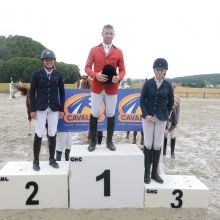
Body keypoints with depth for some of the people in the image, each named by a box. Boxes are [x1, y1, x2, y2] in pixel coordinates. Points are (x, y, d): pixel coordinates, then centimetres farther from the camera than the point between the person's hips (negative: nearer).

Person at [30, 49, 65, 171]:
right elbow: (32, 92, 0)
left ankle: (52, 159, 20)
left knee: (52, 134, 7)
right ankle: (36, 161, 13)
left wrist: (61, 109, 4)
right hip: (40, 108, -2)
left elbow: (62, 93, 8)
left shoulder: (58, 75, 5)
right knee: (39, 134, -1)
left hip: (54, 108, 2)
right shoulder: (36, 74, 0)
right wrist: (32, 109, -5)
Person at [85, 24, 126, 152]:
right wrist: (95, 75, -16)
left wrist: (119, 78, -17)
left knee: (111, 114, 6)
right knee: (95, 114, 3)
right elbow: (87, 67, 4)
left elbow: (122, 70, 5)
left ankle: (109, 141, 17)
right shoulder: (94, 50, 5)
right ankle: (93, 141, 15)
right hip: (97, 87, 0)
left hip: (112, 88, 1)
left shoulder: (118, 52, 5)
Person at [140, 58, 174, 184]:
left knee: (158, 145, 5)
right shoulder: (148, 83, -2)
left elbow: (171, 103, 11)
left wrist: (165, 115, 8)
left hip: (161, 119, 1)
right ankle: (147, 172, 13)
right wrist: (146, 115, -14)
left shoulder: (168, 85, 1)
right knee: (148, 144, 1)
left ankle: (155, 172, 17)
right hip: (148, 117, -1)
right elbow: (142, 101, -3)